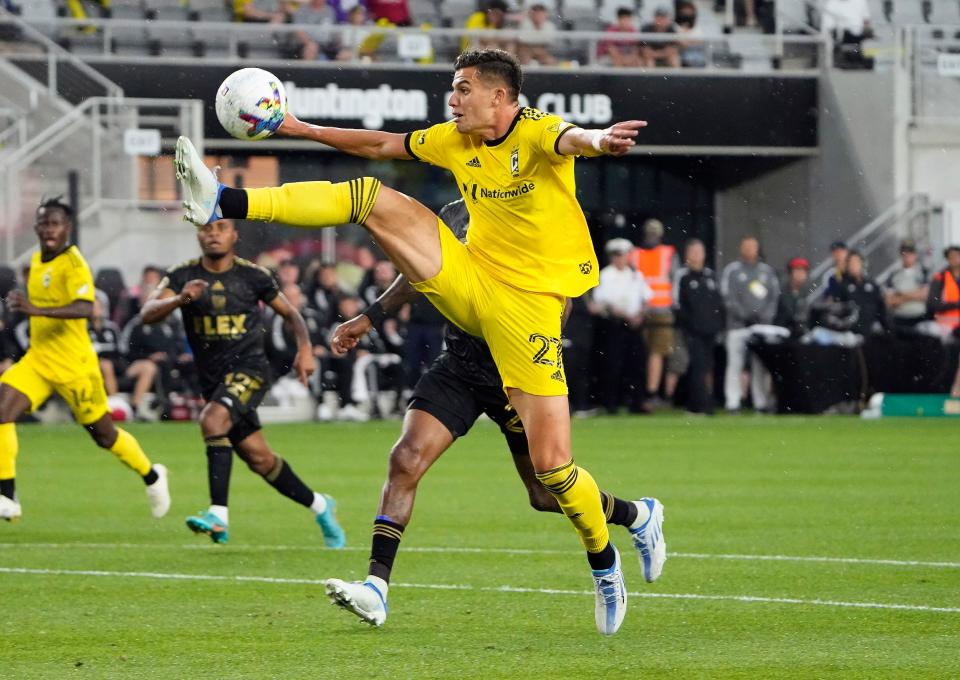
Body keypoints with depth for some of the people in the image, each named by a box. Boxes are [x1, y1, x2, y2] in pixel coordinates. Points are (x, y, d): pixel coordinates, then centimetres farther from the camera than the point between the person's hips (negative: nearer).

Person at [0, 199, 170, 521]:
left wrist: (37, 310, -43)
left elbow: (86, 309, -34)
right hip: (37, 360, 7)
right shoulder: (37, 260, 8)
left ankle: (152, 476, 36)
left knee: (104, 435, 8)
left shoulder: (73, 264, -18)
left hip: (74, 365, -7)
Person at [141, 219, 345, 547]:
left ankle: (219, 515, -34)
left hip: (249, 369, -4)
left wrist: (305, 349, -4)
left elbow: (290, 313, 13)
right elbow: (148, 313, -15)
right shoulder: (182, 277, 0)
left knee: (213, 418, -31)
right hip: (212, 379, 4)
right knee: (259, 458, 7)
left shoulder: (253, 276, -1)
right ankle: (318, 506, 29)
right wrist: (179, 299, -34)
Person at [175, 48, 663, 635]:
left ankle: (605, 561, 14)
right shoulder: (456, 140, 8)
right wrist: (303, 130, 22)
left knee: (551, 465, -12)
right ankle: (222, 203, -10)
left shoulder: (536, 133, -14)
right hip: (468, 279, 6)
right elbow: (383, 146, 22)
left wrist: (597, 141, -61)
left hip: (528, 301, -6)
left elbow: (570, 139, -38)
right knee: (371, 197, -7)